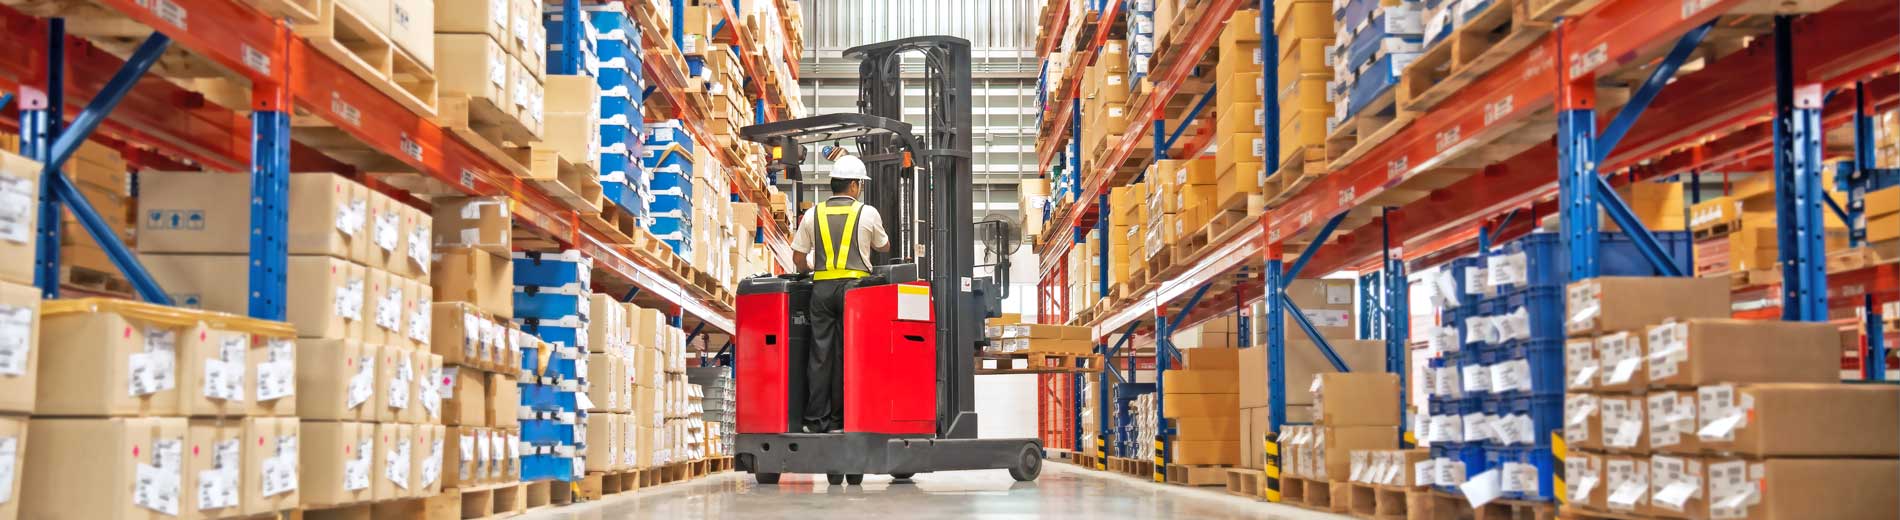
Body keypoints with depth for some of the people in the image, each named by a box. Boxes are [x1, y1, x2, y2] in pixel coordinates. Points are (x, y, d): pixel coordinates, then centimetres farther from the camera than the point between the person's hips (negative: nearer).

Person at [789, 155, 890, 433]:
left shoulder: (813, 214, 9)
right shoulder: (868, 213, 3)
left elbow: (798, 258, 12)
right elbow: (884, 247, 20)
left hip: (821, 287, 3)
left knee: (820, 353, 4)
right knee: (846, 353, 0)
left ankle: (816, 420, 4)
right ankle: (839, 420, 2)